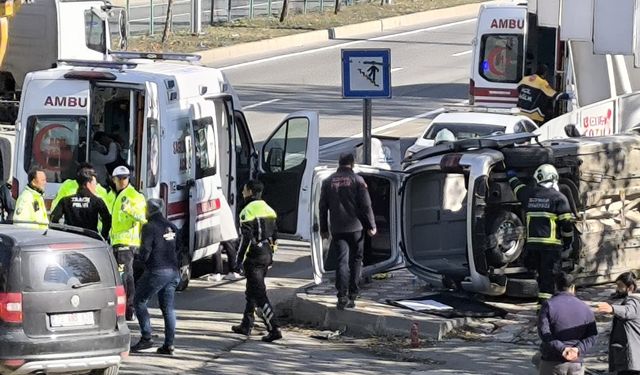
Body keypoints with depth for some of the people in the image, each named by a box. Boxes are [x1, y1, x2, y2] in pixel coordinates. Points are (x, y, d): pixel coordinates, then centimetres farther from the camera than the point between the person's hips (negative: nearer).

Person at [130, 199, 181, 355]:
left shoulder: (149, 227, -10)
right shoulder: (172, 227, 13)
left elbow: (145, 250, -15)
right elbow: (178, 247, 21)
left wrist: (141, 257, 5)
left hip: (156, 272, -7)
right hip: (173, 271, 7)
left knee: (139, 302, 5)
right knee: (168, 307, 9)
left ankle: (146, 338, -4)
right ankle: (169, 344, 5)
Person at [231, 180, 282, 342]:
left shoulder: (248, 211, -14)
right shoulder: (268, 209, 13)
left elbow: (246, 238, -19)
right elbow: (274, 235, 17)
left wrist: (239, 259, -14)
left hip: (254, 256, -9)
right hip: (266, 255, 9)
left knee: (259, 294, -9)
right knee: (251, 292, 21)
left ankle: (274, 329, -16)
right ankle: (246, 326, 30)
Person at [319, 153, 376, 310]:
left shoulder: (328, 182, 7)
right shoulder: (357, 180, -3)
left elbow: (323, 207, 9)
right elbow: (366, 205, -6)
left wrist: (324, 229, 16)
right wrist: (371, 226, 2)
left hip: (337, 229, 2)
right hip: (355, 227, -2)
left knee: (342, 261, -1)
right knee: (355, 261, 9)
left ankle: (342, 295, -16)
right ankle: (352, 296, 11)